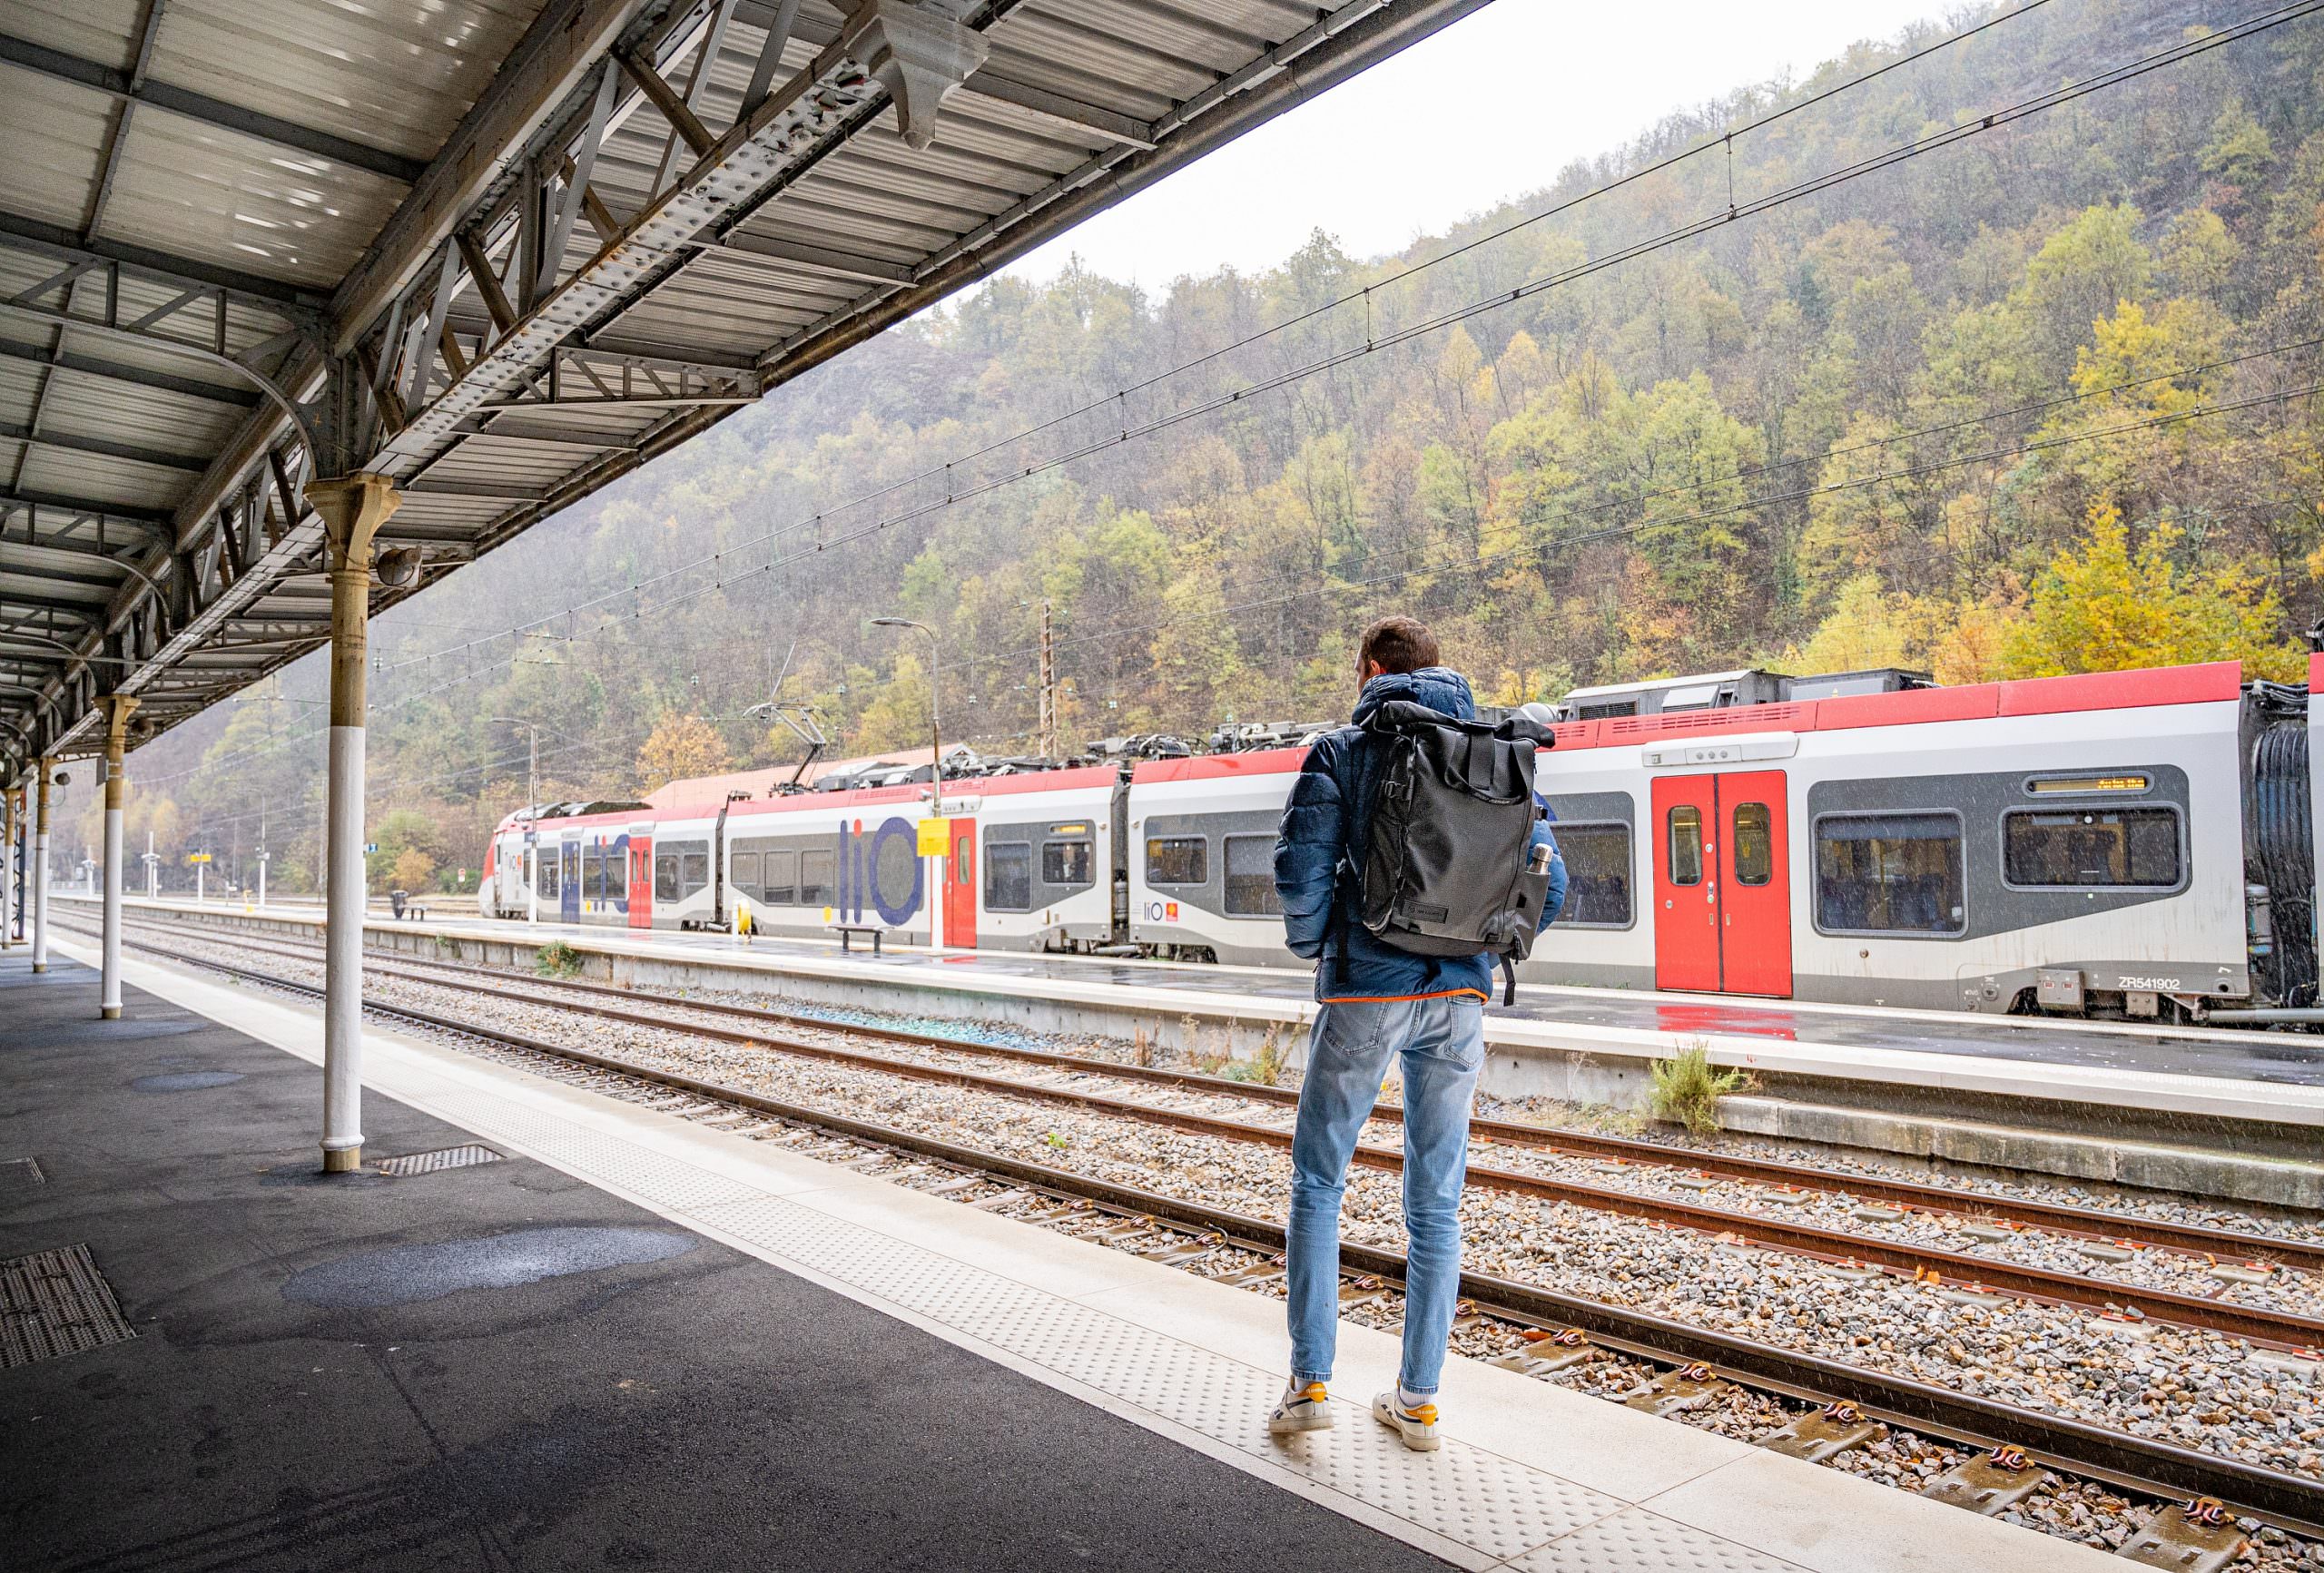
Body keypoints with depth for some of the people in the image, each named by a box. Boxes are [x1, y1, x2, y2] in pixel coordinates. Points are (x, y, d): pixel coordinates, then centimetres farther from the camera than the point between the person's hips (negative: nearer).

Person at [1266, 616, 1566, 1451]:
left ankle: (1310, 1383, 13)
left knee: (1318, 1178, 12)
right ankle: (1418, 1399, 19)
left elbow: (1302, 869, -13)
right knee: (1437, 1200, 11)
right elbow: (1548, 878, 4)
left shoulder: (1341, 752, -2)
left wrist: (1312, 945, 6)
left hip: (1366, 989, -3)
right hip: (1459, 998, 4)